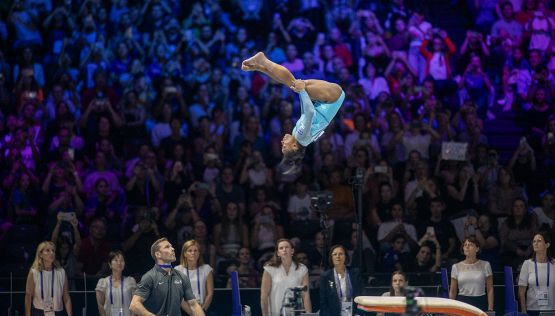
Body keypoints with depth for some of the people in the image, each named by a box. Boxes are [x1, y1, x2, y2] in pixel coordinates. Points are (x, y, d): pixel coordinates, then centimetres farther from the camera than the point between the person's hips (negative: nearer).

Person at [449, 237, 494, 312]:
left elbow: (490, 289, 2)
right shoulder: (456, 267, 5)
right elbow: (452, 291, 9)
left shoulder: (485, 265, 2)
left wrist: (490, 309, -5)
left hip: (480, 303, -1)